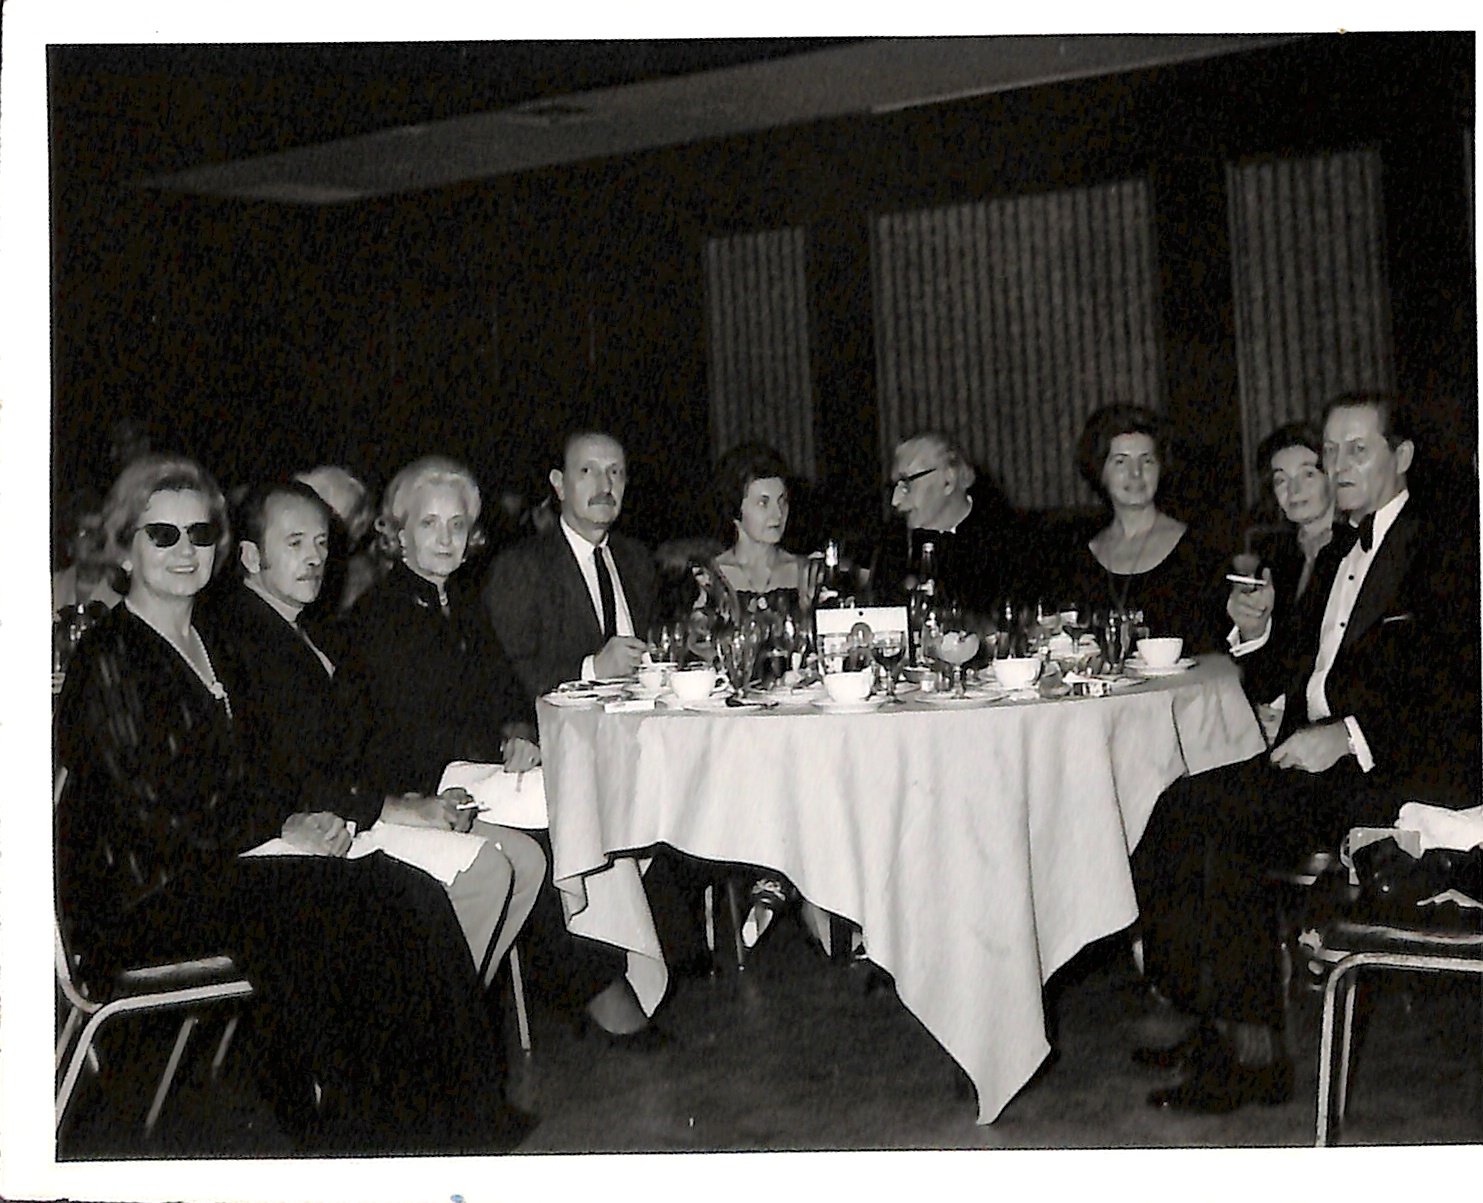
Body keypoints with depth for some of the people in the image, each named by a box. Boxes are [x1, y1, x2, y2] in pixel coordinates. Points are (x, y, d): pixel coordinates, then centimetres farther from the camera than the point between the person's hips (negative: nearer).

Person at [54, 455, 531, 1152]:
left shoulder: (200, 643, 16)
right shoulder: (109, 656, -10)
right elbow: (148, 811, -15)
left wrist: (296, 820, -1)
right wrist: (278, 830, -11)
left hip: (213, 865, 8)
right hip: (141, 899, -7)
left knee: (411, 893, -15)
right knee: (367, 899, -25)